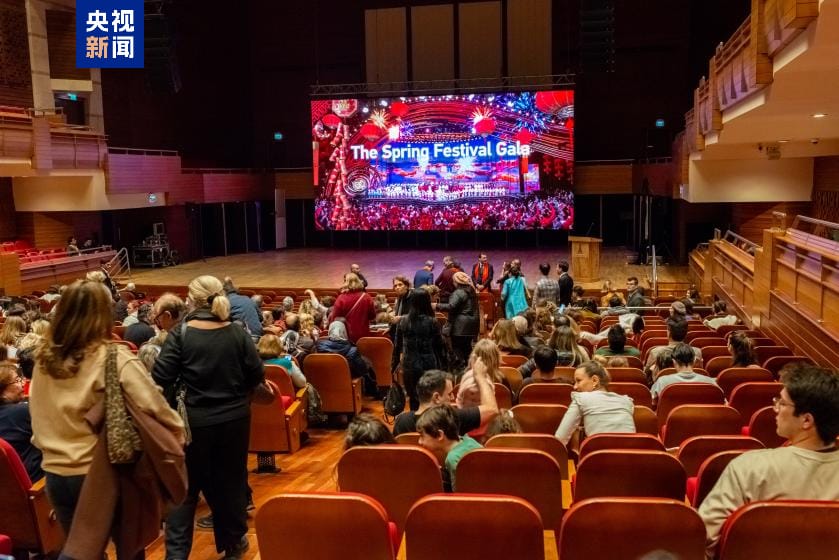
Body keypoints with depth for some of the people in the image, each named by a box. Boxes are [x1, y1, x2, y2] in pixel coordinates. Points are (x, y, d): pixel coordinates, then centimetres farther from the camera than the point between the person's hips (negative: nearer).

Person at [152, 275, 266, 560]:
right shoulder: (237, 333, -6)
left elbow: (160, 378, -14)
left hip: (195, 421, -2)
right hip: (234, 419, 2)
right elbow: (257, 374, -3)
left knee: (185, 486, 12)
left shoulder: (180, 334, -12)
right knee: (231, 480, 16)